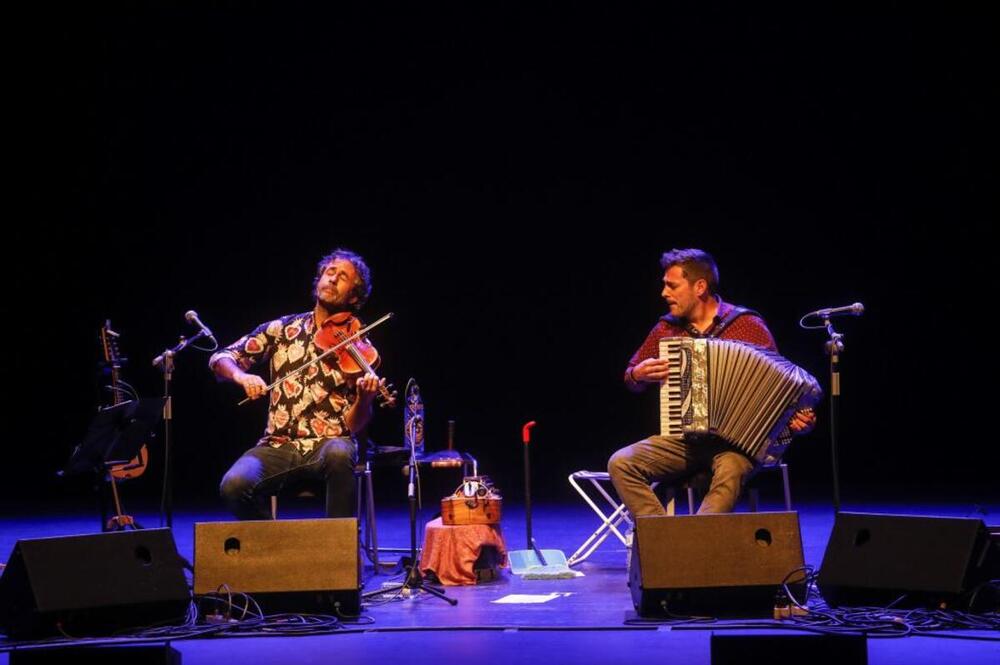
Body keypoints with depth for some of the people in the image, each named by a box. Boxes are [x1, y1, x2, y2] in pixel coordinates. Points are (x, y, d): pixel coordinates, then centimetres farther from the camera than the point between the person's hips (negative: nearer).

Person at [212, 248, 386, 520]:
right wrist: (241, 376, -13)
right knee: (234, 485, -27)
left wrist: (365, 397, -23)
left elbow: (353, 424, -1)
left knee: (339, 454, -38)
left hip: (328, 443, -2)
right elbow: (221, 359, 9)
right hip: (278, 446, 2)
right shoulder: (282, 329, 11)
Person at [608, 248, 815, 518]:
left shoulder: (748, 325, -1)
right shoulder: (666, 329, 9)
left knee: (730, 471, -38)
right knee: (621, 463, -19)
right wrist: (639, 375, -4)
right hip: (683, 441, 4)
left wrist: (799, 418, -18)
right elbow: (631, 380, 21)